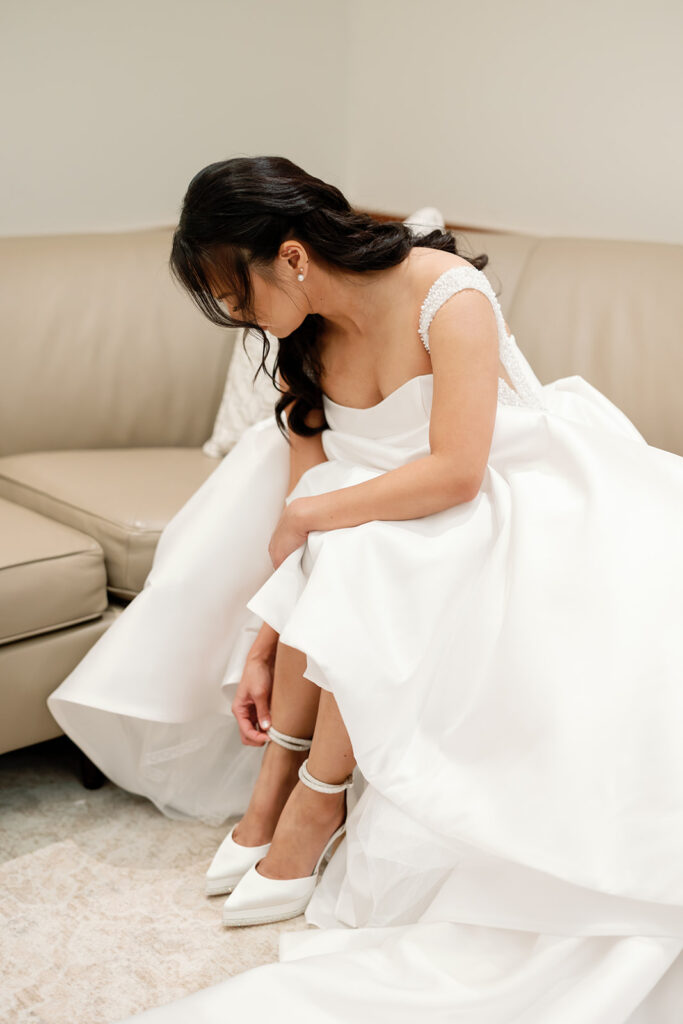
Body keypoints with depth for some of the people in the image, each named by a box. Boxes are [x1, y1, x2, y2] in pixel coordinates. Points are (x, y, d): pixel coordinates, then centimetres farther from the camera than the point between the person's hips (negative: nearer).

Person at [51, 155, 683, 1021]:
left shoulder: (447, 295, -24)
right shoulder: (304, 345, -5)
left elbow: (456, 471, -30)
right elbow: (300, 508, -6)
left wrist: (306, 516, -23)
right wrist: (258, 651, -9)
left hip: (506, 499, -7)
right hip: (389, 516, 7)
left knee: (361, 558, -30)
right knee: (327, 557, -21)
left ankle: (314, 806, -18)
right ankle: (271, 788, -14)